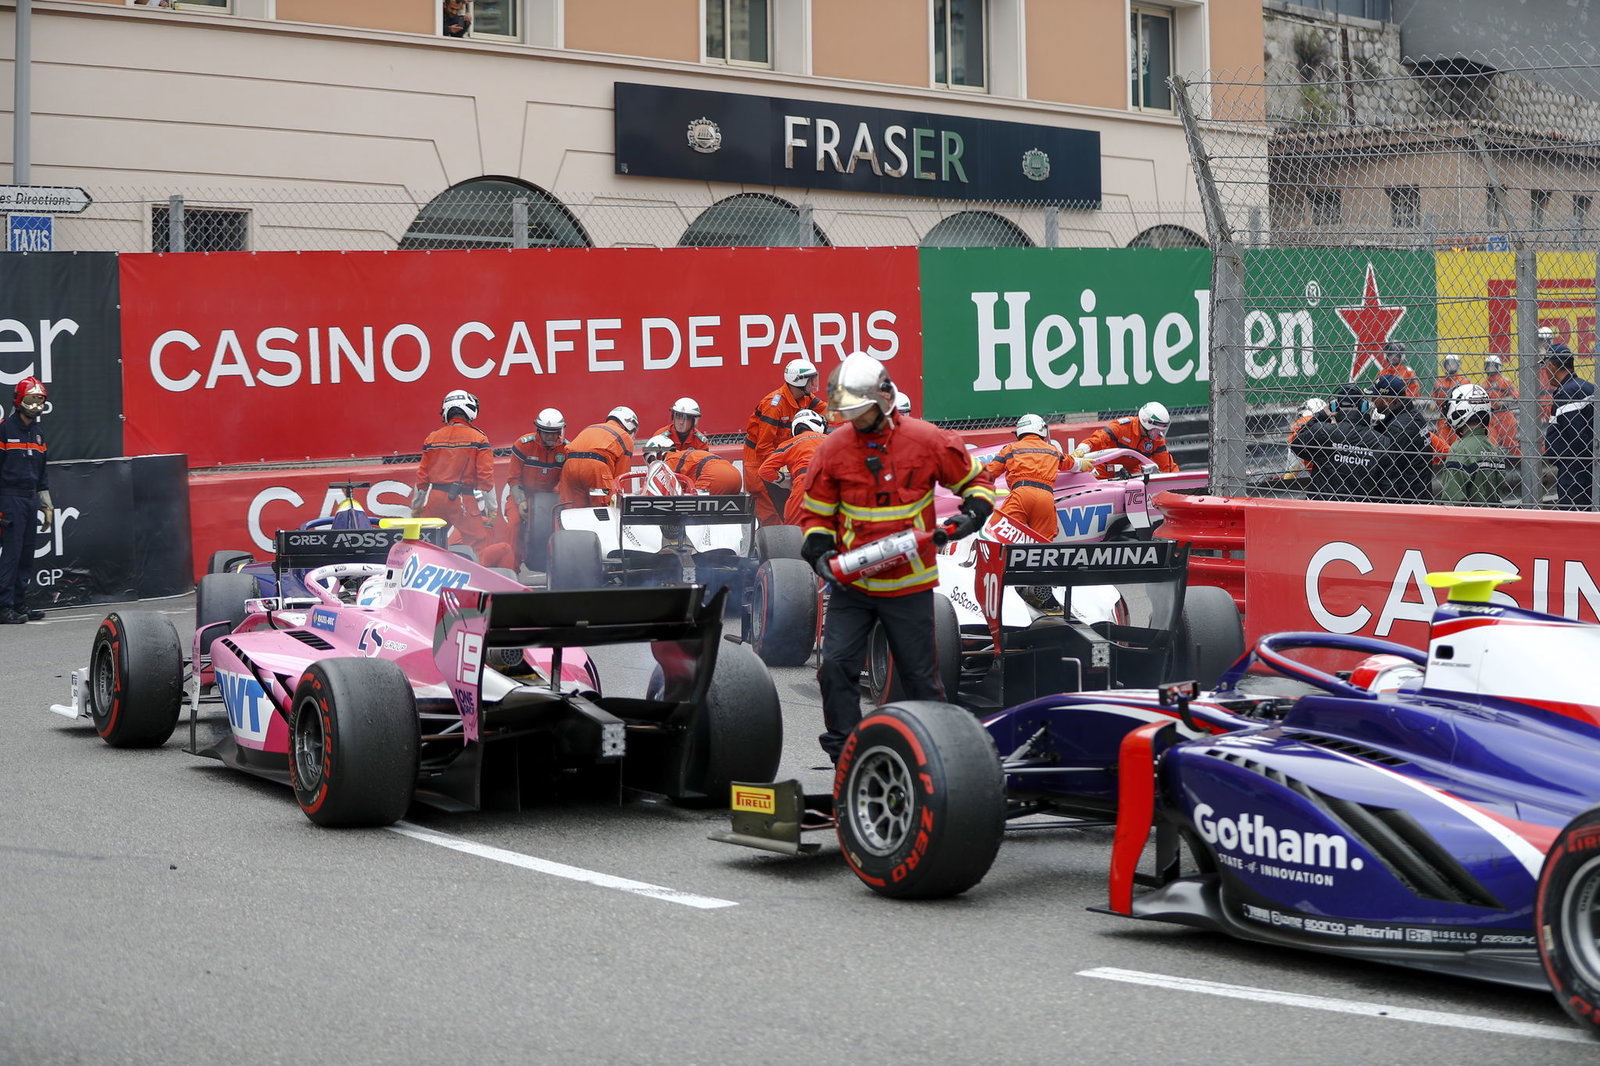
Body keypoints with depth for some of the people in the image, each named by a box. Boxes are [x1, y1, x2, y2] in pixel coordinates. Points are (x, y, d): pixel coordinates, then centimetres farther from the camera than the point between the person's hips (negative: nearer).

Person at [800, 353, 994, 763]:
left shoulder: (927, 440, -6)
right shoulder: (833, 448, -2)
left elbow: (975, 479, 9)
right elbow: (817, 511, 8)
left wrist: (975, 510, -10)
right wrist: (818, 549, -9)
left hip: (909, 585, -1)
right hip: (851, 584, 2)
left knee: (921, 675, 7)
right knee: (835, 665, -7)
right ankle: (842, 751, 5)